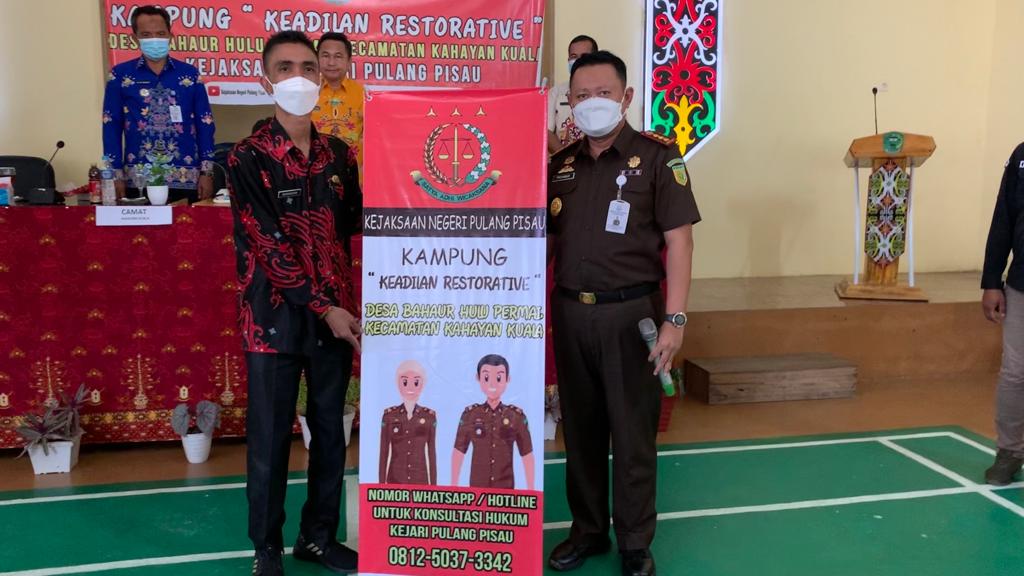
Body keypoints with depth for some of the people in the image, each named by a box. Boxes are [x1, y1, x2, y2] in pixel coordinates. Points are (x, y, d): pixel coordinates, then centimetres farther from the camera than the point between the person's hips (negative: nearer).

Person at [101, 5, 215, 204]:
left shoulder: (190, 74, 6)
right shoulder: (120, 75, 5)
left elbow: (205, 125, 6)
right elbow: (111, 127, 5)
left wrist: (207, 172, -1)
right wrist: (116, 175, -2)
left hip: (186, 179, 1)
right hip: (138, 180, 0)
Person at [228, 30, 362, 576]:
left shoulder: (338, 155, 7)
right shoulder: (248, 158, -8)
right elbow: (268, 245, -13)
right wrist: (323, 308, -16)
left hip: (336, 313, 4)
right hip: (276, 315, -4)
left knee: (330, 429, 12)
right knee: (270, 436, 5)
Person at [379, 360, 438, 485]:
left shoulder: (429, 416, 2)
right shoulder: (389, 415, 0)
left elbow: (431, 452, 4)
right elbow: (384, 452, 2)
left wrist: (433, 484, 2)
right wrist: (382, 483, -1)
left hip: (421, 480, 1)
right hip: (395, 480, 0)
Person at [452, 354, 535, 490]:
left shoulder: (516, 416, -1)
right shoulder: (470, 414, 0)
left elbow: (527, 454, 2)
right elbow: (459, 451, 4)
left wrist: (530, 488, -1)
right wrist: (454, 484, 2)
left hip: (505, 485, 0)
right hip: (477, 485, 0)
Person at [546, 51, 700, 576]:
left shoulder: (657, 157, -5)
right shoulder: (560, 165, 9)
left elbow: (678, 241, -9)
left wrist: (674, 320, -16)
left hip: (630, 313, -4)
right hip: (570, 313, 4)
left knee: (632, 433, 6)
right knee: (580, 429, 13)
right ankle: (587, 530, 30)